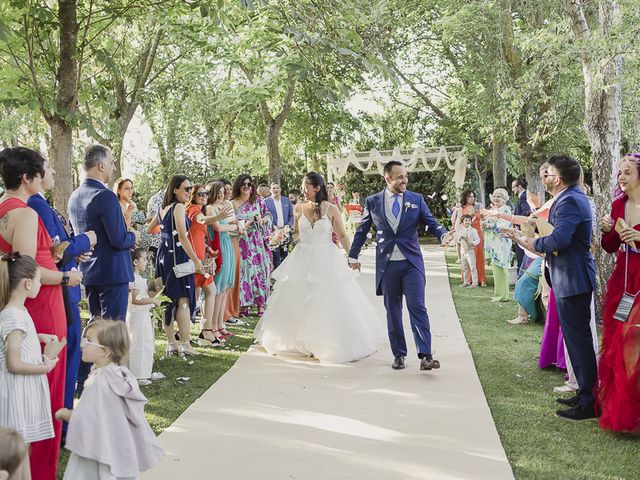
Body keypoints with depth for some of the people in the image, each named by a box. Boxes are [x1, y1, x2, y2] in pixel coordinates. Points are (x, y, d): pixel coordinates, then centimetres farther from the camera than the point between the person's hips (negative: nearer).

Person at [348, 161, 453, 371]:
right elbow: (362, 231, 13)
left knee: (417, 307, -10)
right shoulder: (373, 201, 4)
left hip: (412, 263, -1)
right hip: (387, 265, 1)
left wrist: (443, 234, -18)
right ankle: (398, 355, 18)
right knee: (393, 311, 8)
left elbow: (431, 223, 4)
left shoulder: (416, 199, 4)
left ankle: (425, 356, -11)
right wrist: (353, 256, 18)